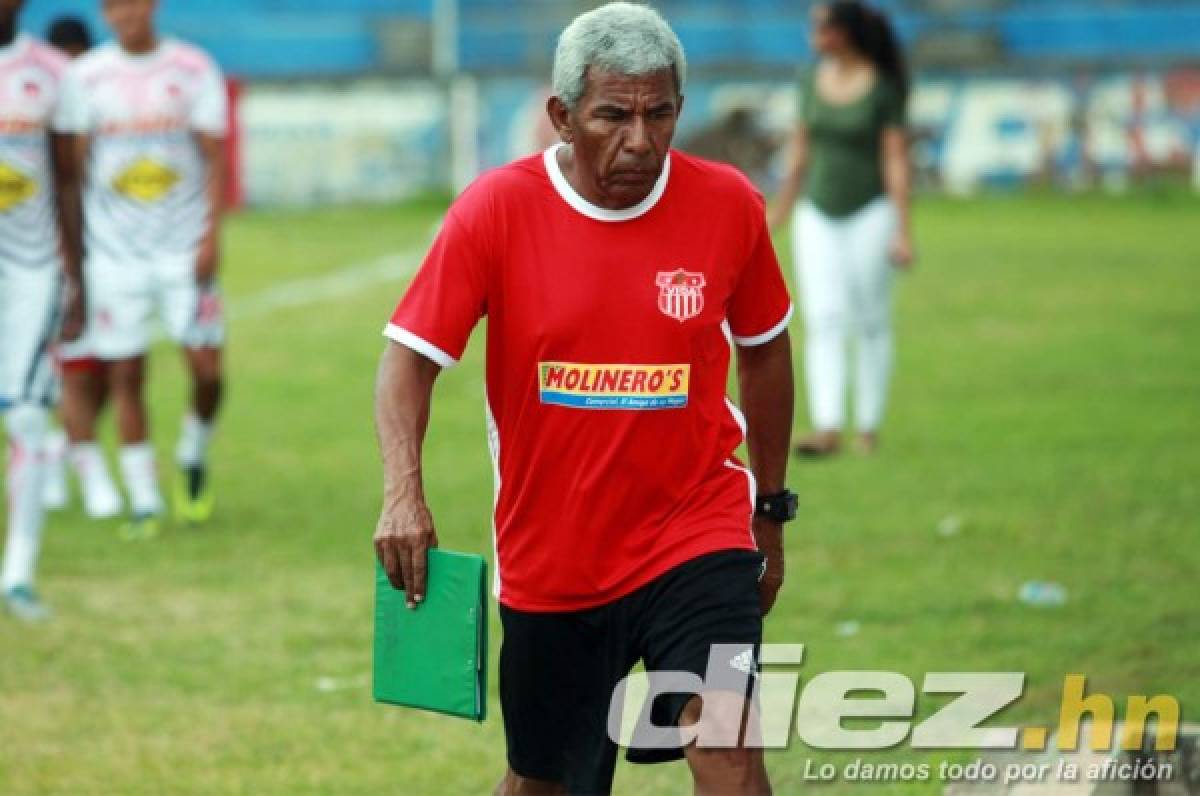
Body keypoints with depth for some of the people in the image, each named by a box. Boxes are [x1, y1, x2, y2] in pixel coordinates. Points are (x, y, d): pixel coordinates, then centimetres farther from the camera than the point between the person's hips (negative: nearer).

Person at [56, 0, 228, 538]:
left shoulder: (193, 70, 0)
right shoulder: (86, 76, 2)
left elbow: (214, 157, 0)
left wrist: (211, 236, -10)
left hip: (183, 247, -1)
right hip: (114, 247, 1)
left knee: (206, 368, -6)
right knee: (125, 374, -1)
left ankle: (193, 457, 23)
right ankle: (143, 502, 6)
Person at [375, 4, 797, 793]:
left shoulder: (729, 204, -6)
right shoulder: (495, 210, -10)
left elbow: (765, 350, 10)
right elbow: (410, 356, -8)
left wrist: (770, 513, 15)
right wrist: (403, 492, -25)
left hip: (695, 537, -1)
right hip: (547, 566, 1)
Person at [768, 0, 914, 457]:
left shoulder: (884, 88, -11)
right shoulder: (813, 80, 4)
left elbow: (896, 162, -12)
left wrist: (903, 232, -17)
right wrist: (781, 210, 15)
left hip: (869, 213, -4)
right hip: (819, 215, 4)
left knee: (870, 322, 3)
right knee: (822, 320, -9)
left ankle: (868, 427, 17)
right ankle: (827, 431, -18)